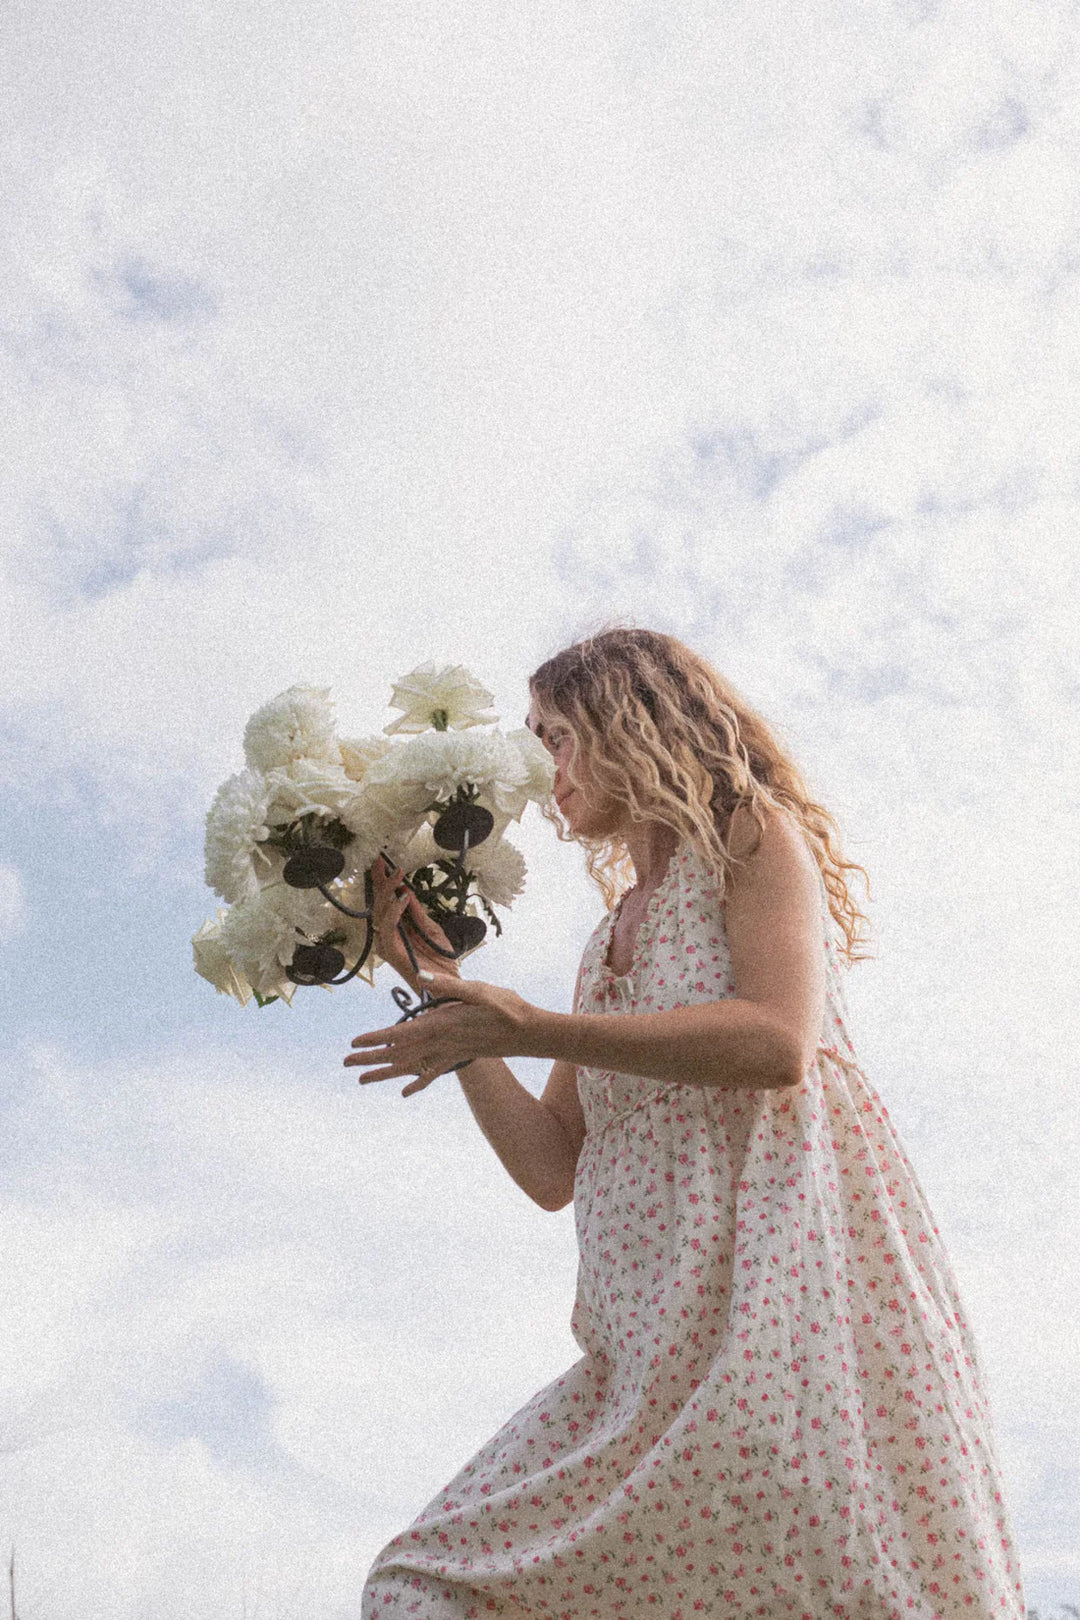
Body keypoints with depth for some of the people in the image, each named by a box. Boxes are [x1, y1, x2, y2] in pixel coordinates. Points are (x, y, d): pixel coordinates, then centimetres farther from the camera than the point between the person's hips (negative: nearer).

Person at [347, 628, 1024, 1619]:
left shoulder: (750, 835, 6)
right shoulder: (611, 941, 25)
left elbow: (777, 1043, -13)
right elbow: (553, 1171, 17)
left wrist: (528, 1029, -12)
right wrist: (438, 982, 16)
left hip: (788, 1281, -6)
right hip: (659, 1344, 7)